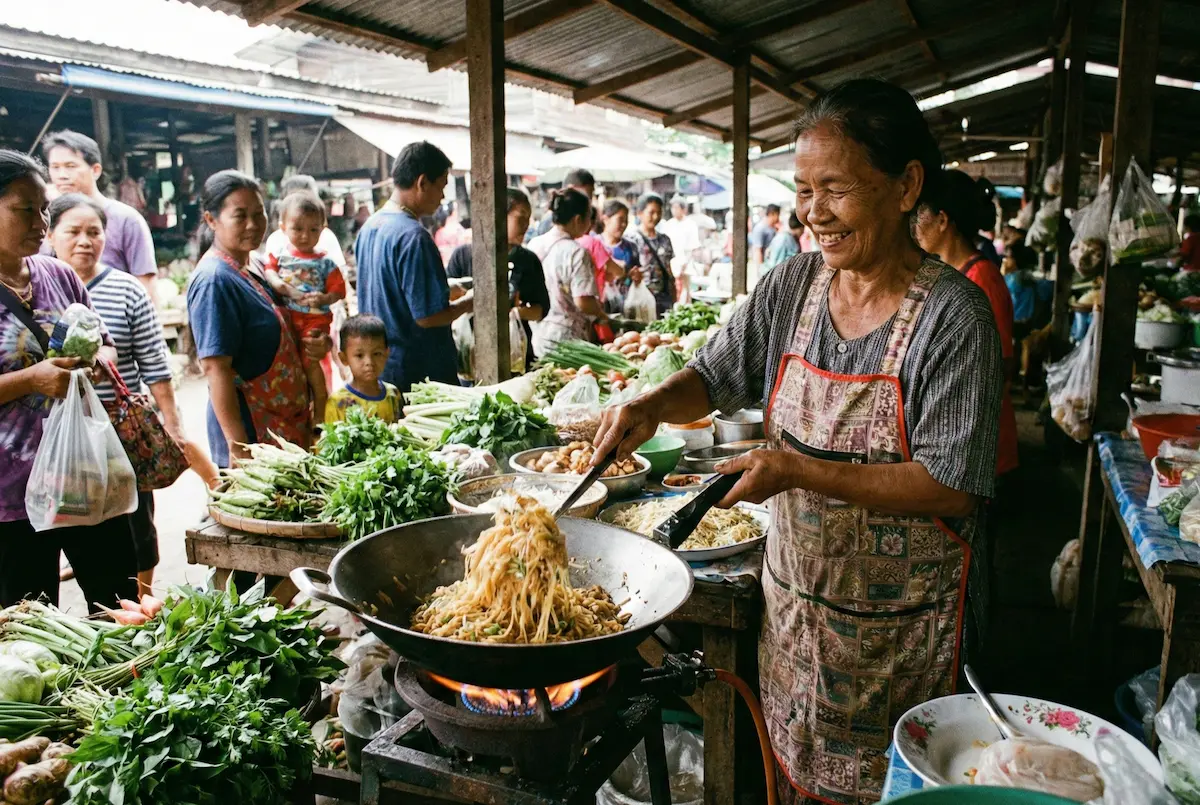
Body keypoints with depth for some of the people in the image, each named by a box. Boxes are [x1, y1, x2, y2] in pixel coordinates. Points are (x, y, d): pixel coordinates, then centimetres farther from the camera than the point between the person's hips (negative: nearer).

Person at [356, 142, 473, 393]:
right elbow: (428, 316, -23)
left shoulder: (369, 226, 8)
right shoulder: (414, 237, -21)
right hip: (419, 370, -9)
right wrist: (468, 303, -5)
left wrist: (445, 291, 17)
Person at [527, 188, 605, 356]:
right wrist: (603, 315, -3)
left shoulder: (534, 244, 4)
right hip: (566, 338, -7)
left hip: (537, 337, 7)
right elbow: (583, 302, -21)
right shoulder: (577, 252, -16)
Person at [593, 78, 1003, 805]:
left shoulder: (954, 315, -18)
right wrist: (652, 405, -13)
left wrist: (802, 470, -26)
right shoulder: (791, 289, -2)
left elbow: (953, 488, -21)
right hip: (796, 595, 5)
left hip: (902, 625, -4)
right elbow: (717, 376, 8)